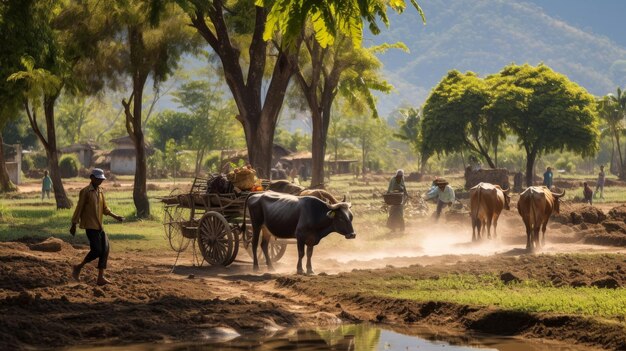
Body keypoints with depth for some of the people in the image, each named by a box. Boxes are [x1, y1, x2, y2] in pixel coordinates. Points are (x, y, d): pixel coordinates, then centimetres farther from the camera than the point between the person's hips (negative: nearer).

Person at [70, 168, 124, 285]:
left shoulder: (100, 191, 14)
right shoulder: (85, 192, -8)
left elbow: (105, 208, 20)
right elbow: (79, 208, -8)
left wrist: (115, 216, 6)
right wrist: (74, 225, -7)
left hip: (99, 226, 8)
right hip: (90, 226, -8)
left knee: (105, 249, 0)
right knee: (97, 250, -14)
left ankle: (101, 278, 3)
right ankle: (78, 267, 6)